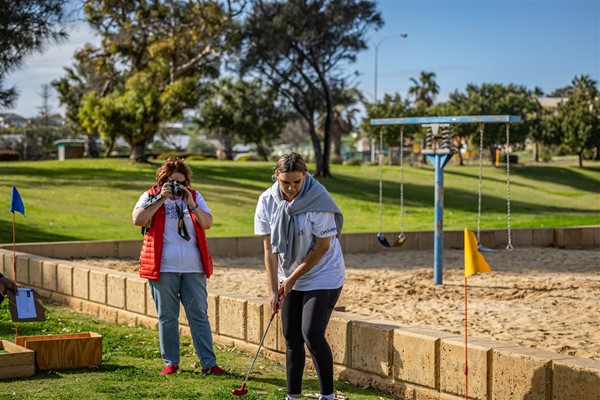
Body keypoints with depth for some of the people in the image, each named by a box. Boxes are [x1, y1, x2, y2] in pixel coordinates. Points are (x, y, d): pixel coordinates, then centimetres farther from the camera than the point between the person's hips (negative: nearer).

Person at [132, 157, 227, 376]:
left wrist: (190, 204, -13)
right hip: (163, 268, -2)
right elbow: (138, 219, -14)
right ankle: (171, 362, 13)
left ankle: (209, 363, 3)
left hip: (193, 268, 2)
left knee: (199, 315, 2)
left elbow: (208, 223, 0)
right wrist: (162, 199, -15)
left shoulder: (194, 196, 11)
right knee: (167, 317, 4)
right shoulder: (151, 197, 3)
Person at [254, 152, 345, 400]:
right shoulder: (267, 201, -7)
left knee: (312, 334, -14)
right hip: (289, 279, 5)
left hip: (323, 276, -5)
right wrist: (273, 288, -5)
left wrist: (293, 278, -11)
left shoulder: (318, 200, -20)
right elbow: (269, 247, -2)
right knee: (291, 338, 7)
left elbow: (322, 247, -16)